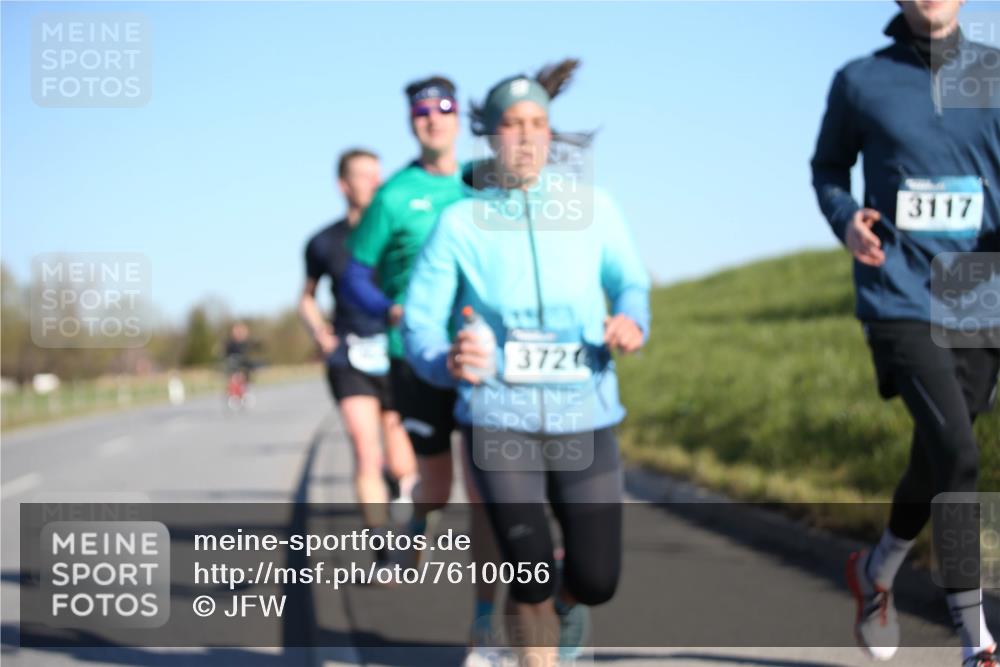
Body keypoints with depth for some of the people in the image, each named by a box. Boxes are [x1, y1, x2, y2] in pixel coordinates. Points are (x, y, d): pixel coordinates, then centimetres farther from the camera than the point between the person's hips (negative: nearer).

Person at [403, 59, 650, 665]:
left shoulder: (593, 208, 0)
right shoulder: (460, 223, -3)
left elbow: (630, 282, 14)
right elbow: (421, 324, -3)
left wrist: (633, 322, -10)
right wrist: (448, 361, -26)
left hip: (584, 416, 2)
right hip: (500, 417, -2)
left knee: (597, 581, 1)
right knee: (530, 573, -14)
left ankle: (566, 597, 39)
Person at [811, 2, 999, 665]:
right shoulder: (860, 82, 2)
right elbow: (829, 167, 17)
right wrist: (846, 222, -4)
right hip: (900, 300, -3)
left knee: (937, 462, 13)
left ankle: (876, 571, 42)